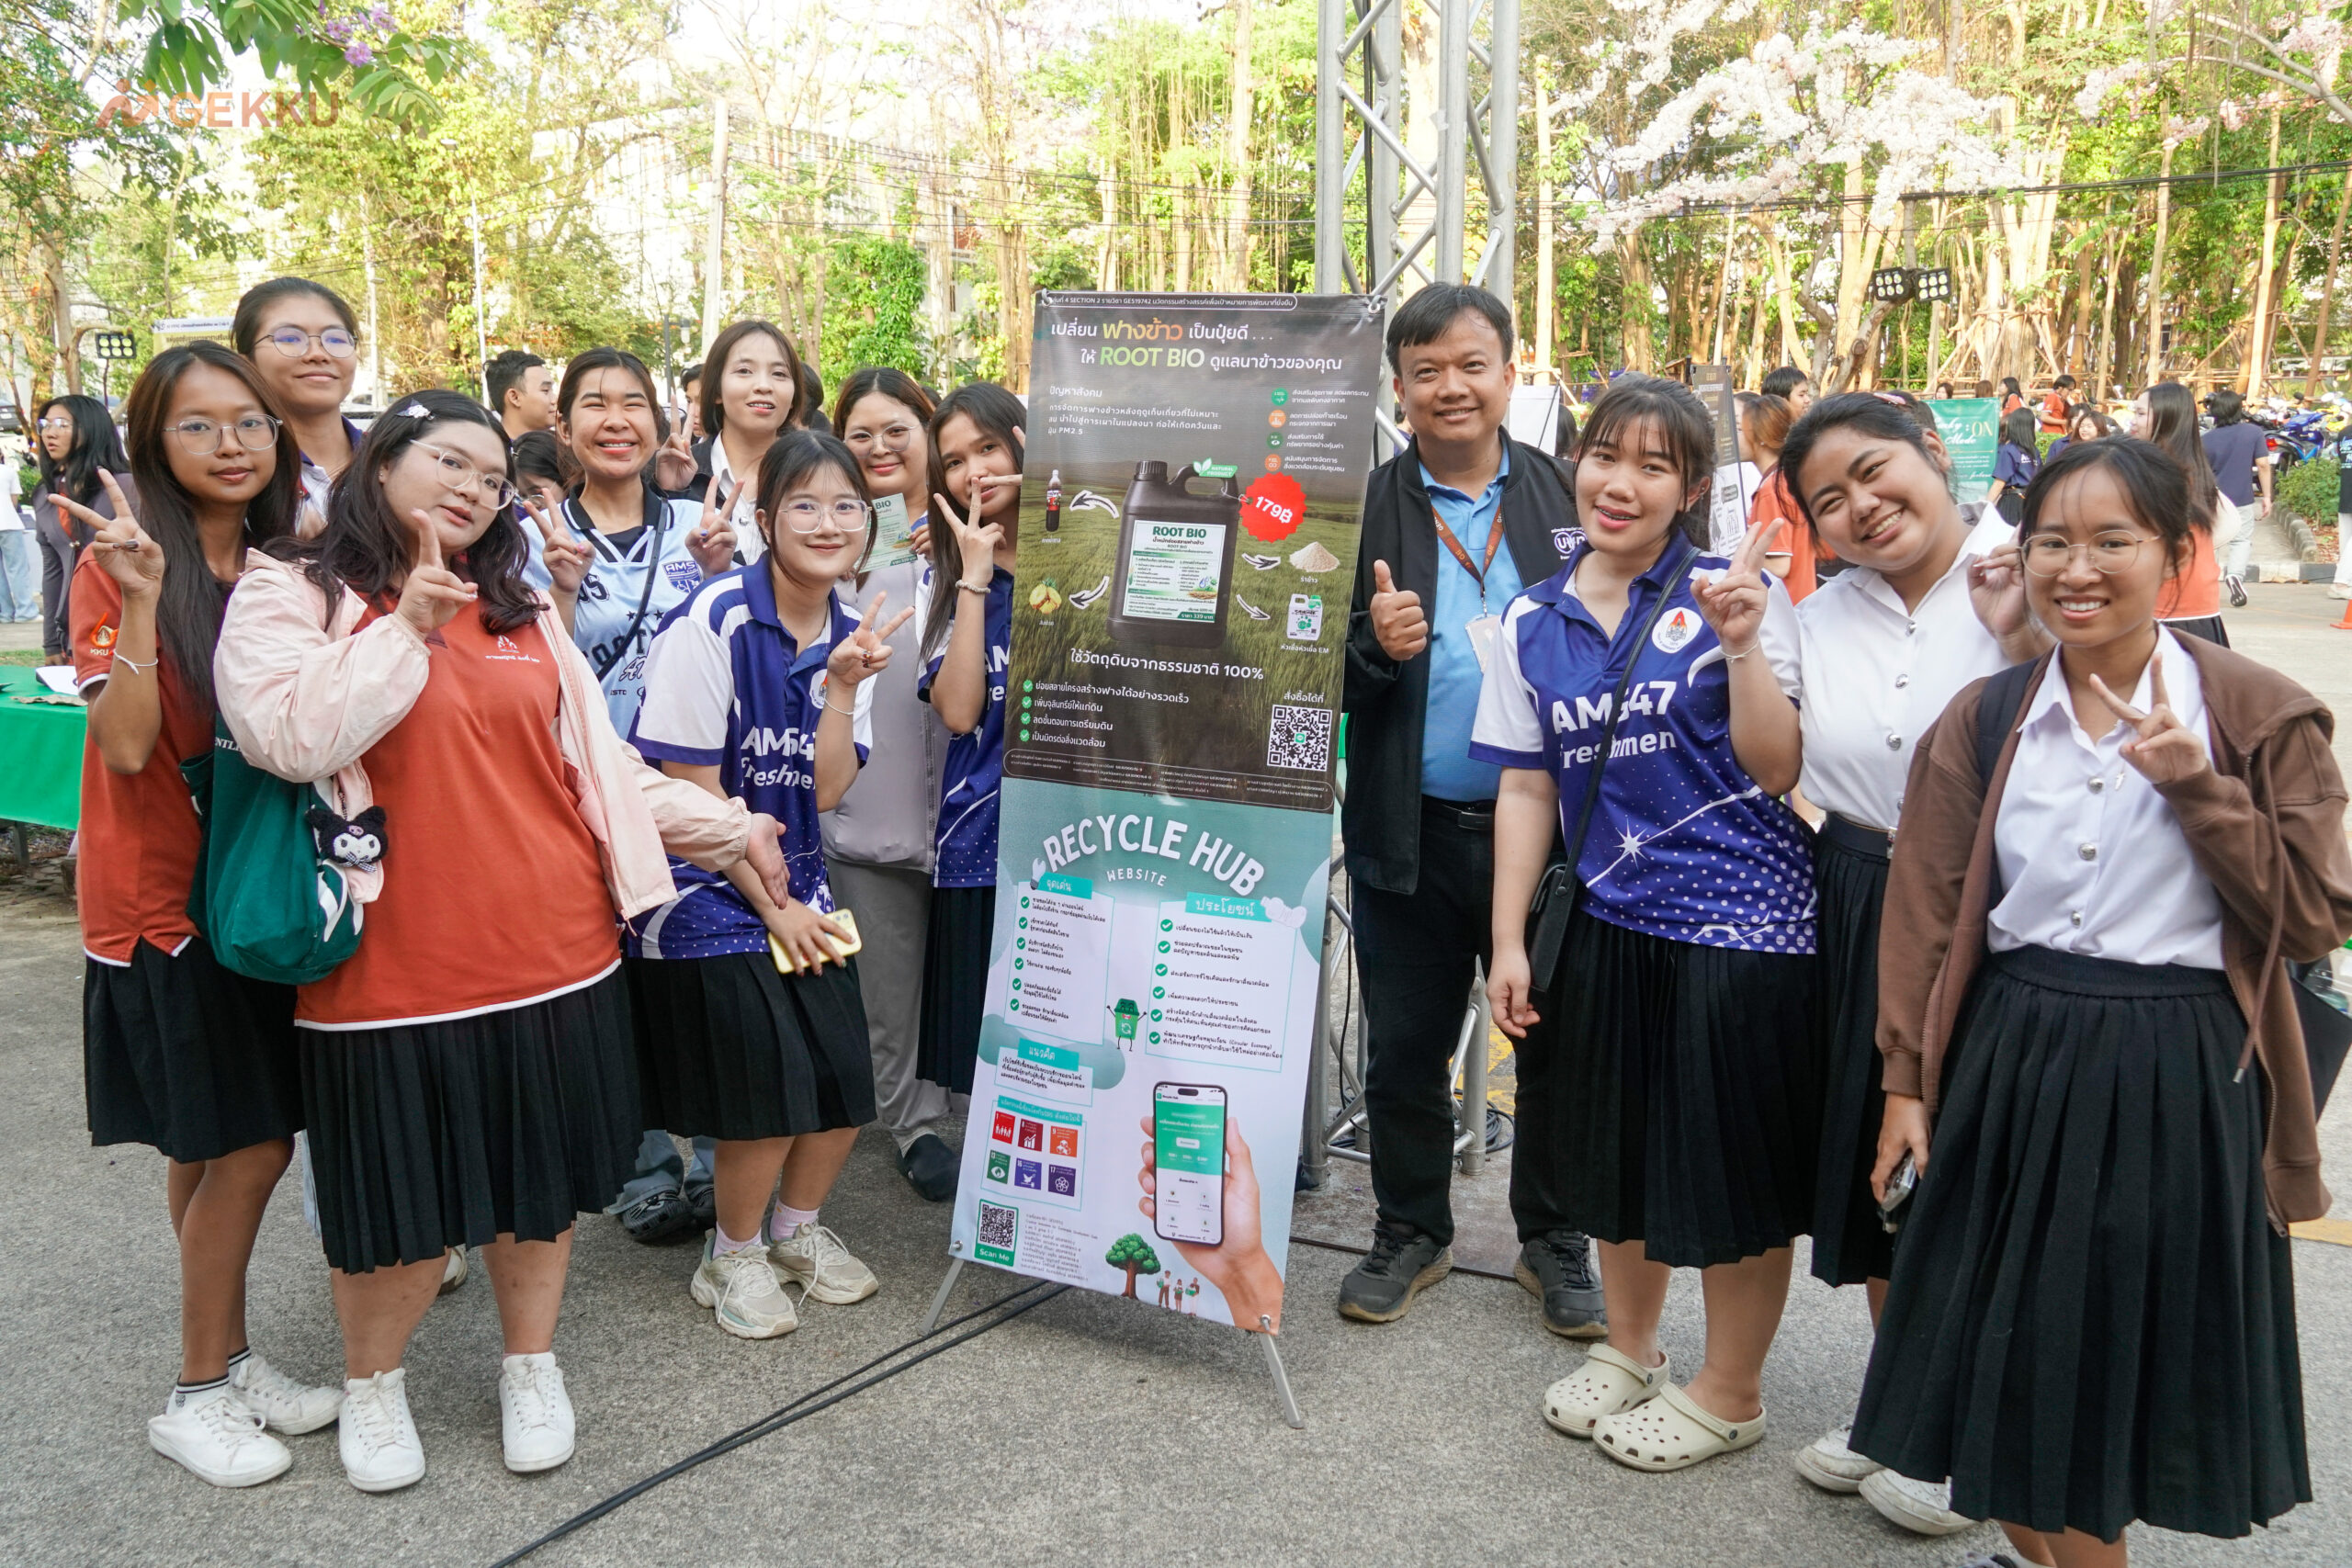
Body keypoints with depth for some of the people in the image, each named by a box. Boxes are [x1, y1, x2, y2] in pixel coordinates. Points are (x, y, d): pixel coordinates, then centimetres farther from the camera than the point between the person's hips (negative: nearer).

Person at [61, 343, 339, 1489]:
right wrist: (141, 594, -27)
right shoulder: (117, 567, -9)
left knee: (220, 1146, 13)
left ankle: (225, 1362, 27)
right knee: (244, 1145, -3)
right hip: (161, 892, -5)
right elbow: (127, 744, -19)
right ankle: (200, 1392, 15)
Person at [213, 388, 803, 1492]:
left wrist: (731, 829, 11)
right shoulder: (291, 595, -1)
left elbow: (597, 766, 14)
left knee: (537, 1178, 14)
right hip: (395, 970, -4)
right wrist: (404, 629, -16)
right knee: (401, 1201, 8)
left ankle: (531, 1367, 35)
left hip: (553, 955, 4)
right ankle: (371, 1382, 34)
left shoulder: (521, 612, 13)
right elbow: (287, 738, -18)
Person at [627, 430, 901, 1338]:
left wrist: (843, 684, -14)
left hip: (794, 879, 6)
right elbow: (690, 789, -14)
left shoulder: (847, 635, 4)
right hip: (704, 882, -6)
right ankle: (734, 1257, 17)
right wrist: (772, 908, -10)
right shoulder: (714, 621, -15)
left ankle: (795, 1228, 29)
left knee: (846, 1076, 1)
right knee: (773, 1086, -9)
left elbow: (826, 791, -2)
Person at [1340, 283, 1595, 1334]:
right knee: (1404, 1047, 12)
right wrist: (1373, 647, -23)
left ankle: (1553, 1241, 32)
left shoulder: (1570, 496, 3)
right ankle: (1411, 1231, 33)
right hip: (1412, 834, 0)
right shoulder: (1362, 508, -1)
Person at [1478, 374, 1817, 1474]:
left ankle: (1729, 1392, 29)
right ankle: (1628, 1349, 43)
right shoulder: (1534, 622, 4)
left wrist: (1742, 642, -23)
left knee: (1730, 1166, 7)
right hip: (1611, 919, 5)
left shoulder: (1733, 592, -7)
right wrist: (1508, 940, 4)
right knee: (1620, 1148, 19)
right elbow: (1526, 788, 6)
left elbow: (1776, 769, -10)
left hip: (1739, 919, -4)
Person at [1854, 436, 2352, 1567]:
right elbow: (1926, 919, 3)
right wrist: (1907, 1082, 2)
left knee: (2128, 1360, 11)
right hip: (2012, 1063, 2)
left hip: (2178, 1079, -2)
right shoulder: (1981, 723, 1)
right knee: (2008, 1348, 13)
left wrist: (2195, 786, -18)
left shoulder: (2258, 717, -5)